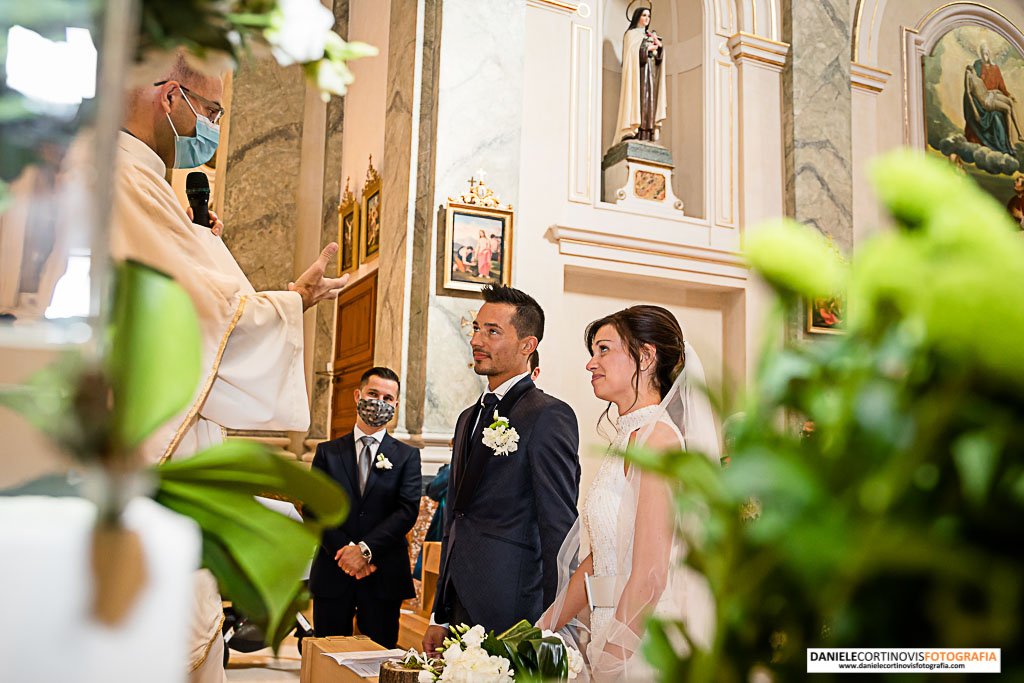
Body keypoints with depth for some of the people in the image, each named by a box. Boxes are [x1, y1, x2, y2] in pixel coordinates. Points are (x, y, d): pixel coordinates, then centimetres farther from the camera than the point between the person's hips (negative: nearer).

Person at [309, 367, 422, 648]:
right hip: (332, 574, 1)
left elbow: (408, 510, -7)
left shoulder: (407, 456, 5)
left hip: (384, 576, -1)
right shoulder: (327, 452, 8)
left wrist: (365, 549, -17)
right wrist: (345, 551, -13)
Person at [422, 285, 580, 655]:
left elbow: (559, 530, -15)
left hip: (511, 619, -7)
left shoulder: (549, 415, -11)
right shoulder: (469, 417, 15)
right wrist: (440, 617, 18)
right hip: (462, 610, 7)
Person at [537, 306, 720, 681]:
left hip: (646, 643, -8)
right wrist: (538, 633, 10)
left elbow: (650, 575, -21)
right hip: (620, 635, 8)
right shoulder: (628, 439, 10)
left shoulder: (656, 436, -17)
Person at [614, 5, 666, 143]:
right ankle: (633, 134, -26)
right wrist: (649, 47, -2)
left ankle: (647, 135, -11)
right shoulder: (632, 33, 7)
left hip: (651, 72, 6)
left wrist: (658, 44, -1)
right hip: (638, 70, -6)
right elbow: (633, 51, -10)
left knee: (649, 100, -4)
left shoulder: (650, 35, 25)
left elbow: (659, 55, 18)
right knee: (638, 98, -18)